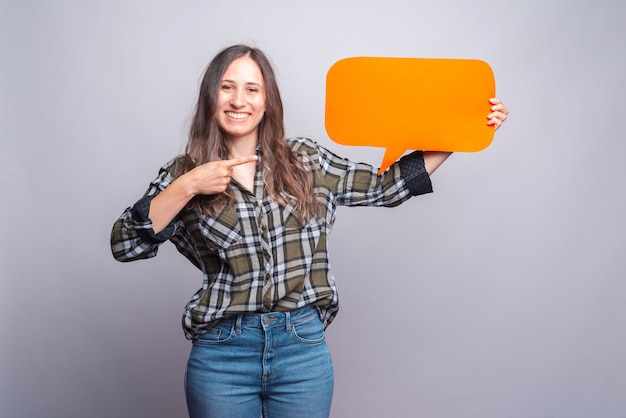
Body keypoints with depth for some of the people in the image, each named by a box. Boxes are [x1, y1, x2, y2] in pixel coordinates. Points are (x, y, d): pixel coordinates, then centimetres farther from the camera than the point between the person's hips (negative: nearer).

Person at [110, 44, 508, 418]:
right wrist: (186, 187, -18)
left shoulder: (305, 161, 4)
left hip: (304, 349, 1)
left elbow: (386, 185, 5)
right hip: (221, 353, -1)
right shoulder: (184, 174, 0)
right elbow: (124, 245, -7)